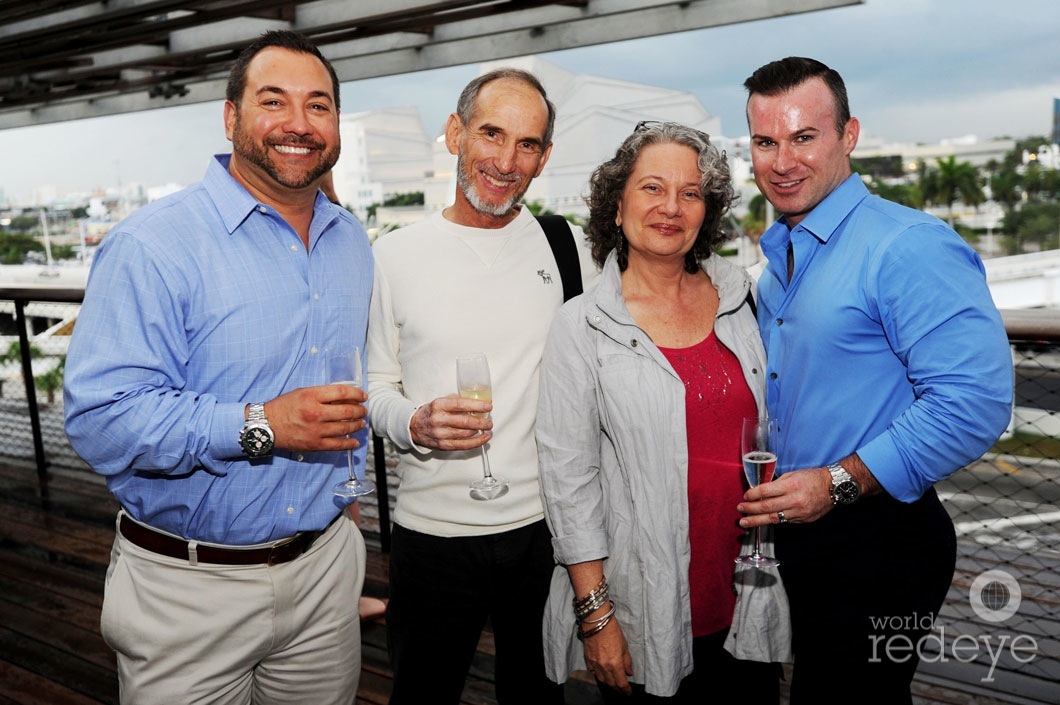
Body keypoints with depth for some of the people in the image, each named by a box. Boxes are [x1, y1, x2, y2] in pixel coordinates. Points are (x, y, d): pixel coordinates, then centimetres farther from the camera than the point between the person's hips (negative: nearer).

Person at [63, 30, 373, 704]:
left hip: (324, 566, 6)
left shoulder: (353, 242, 7)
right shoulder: (153, 245, -15)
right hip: (189, 589, -5)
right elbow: (101, 417, -22)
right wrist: (259, 425, -29)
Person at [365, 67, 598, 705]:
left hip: (546, 524, 1)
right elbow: (376, 387, 2)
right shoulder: (396, 256, -4)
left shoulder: (570, 249, 0)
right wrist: (416, 425, -19)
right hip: (432, 528, -1)